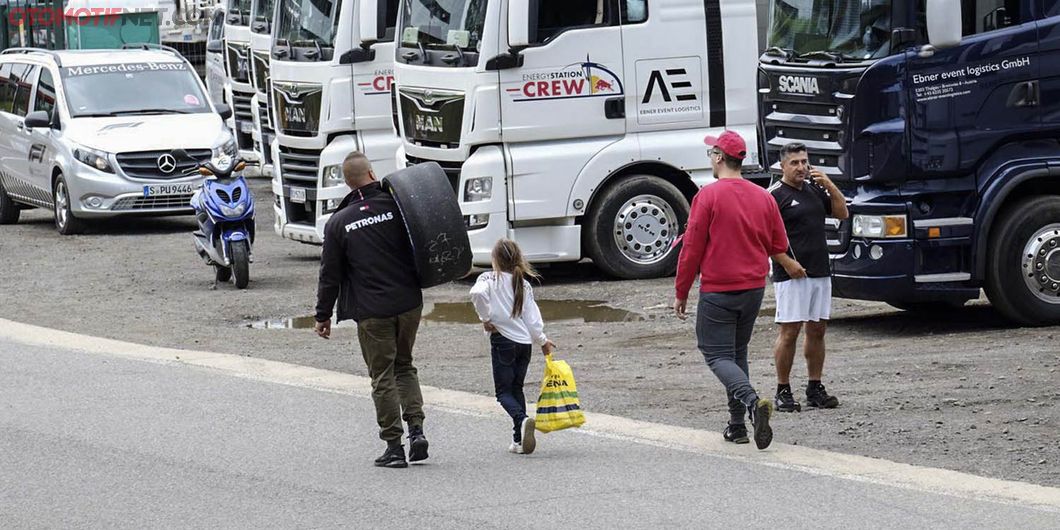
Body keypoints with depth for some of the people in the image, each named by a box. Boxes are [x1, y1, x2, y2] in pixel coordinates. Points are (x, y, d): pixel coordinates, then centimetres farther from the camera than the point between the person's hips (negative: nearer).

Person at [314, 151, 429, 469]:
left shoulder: (339, 223, -3)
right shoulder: (395, 207, -2)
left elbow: (330, 275, 1)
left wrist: (323, 315, 9)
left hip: (372, 312, -2)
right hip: (408, 304, 2)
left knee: (382, 377, 5)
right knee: (404, 367, 19)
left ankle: (394, 446, 3)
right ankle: (416, 428, 3)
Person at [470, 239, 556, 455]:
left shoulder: (489, 279, -3)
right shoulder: (524, 285, 7)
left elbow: (477, 293, -26)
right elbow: (532, 317, 6)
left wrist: (485, 318, -13)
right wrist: (542, 341, 21)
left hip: (503, 339, -4)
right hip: (525, 341, 4)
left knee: (504, 391, 1)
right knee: (516, 389, 15)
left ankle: (522, 420, -28)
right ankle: (519, 440, 9)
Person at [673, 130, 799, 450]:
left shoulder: (708, 196, -12)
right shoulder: (764, 198, 4)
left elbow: (692, 248, -11)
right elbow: (778, 247, 11)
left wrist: (681, 292, -2)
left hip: (717, 290, -6)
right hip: (754, 288, 6)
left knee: (717, 355, -1)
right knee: (737, 354, 18)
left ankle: (752, 401, -27)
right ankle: (737, 426, 17)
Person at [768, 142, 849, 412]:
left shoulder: (815, 190, 15)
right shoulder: (775, 195, -6)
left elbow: (842, 213, 12)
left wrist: (829, 185, -1)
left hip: (820, 272, 7)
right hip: (792, 275, -7)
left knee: (817, 330, 8)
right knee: (789, 331, -7)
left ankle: (815, 389, 15)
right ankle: (783, 392, -1)